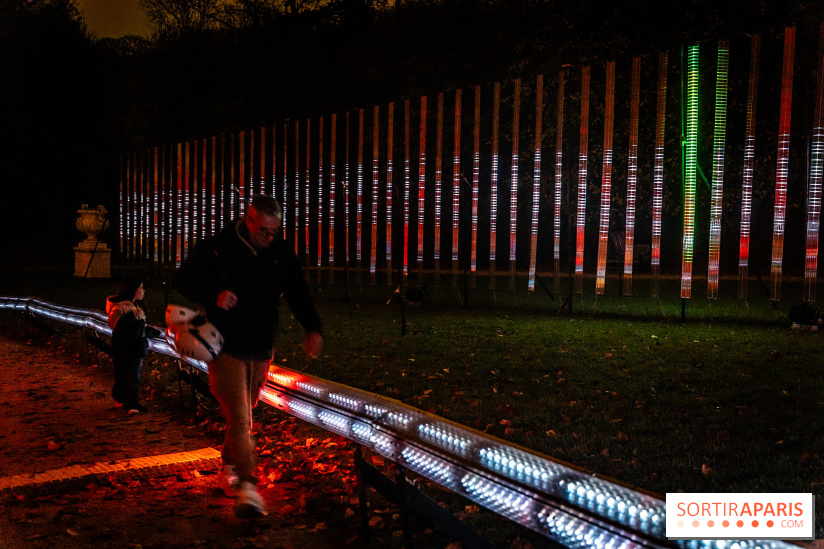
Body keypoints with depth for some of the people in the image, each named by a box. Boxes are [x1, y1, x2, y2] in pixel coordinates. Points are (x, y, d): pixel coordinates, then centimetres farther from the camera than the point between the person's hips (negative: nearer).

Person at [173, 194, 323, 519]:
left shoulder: (281, 253, 1)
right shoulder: (216, 248, -8)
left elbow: (298, 293, 1)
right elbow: (183, 280, 0)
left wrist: (312, 328, -16)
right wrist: (213, 295, -19)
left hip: (261, 349, 5)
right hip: (226, 348, -4)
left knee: (243, 415, 18)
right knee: (239, 419, -14)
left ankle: (228, 469, 39)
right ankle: (246, 487, -15)